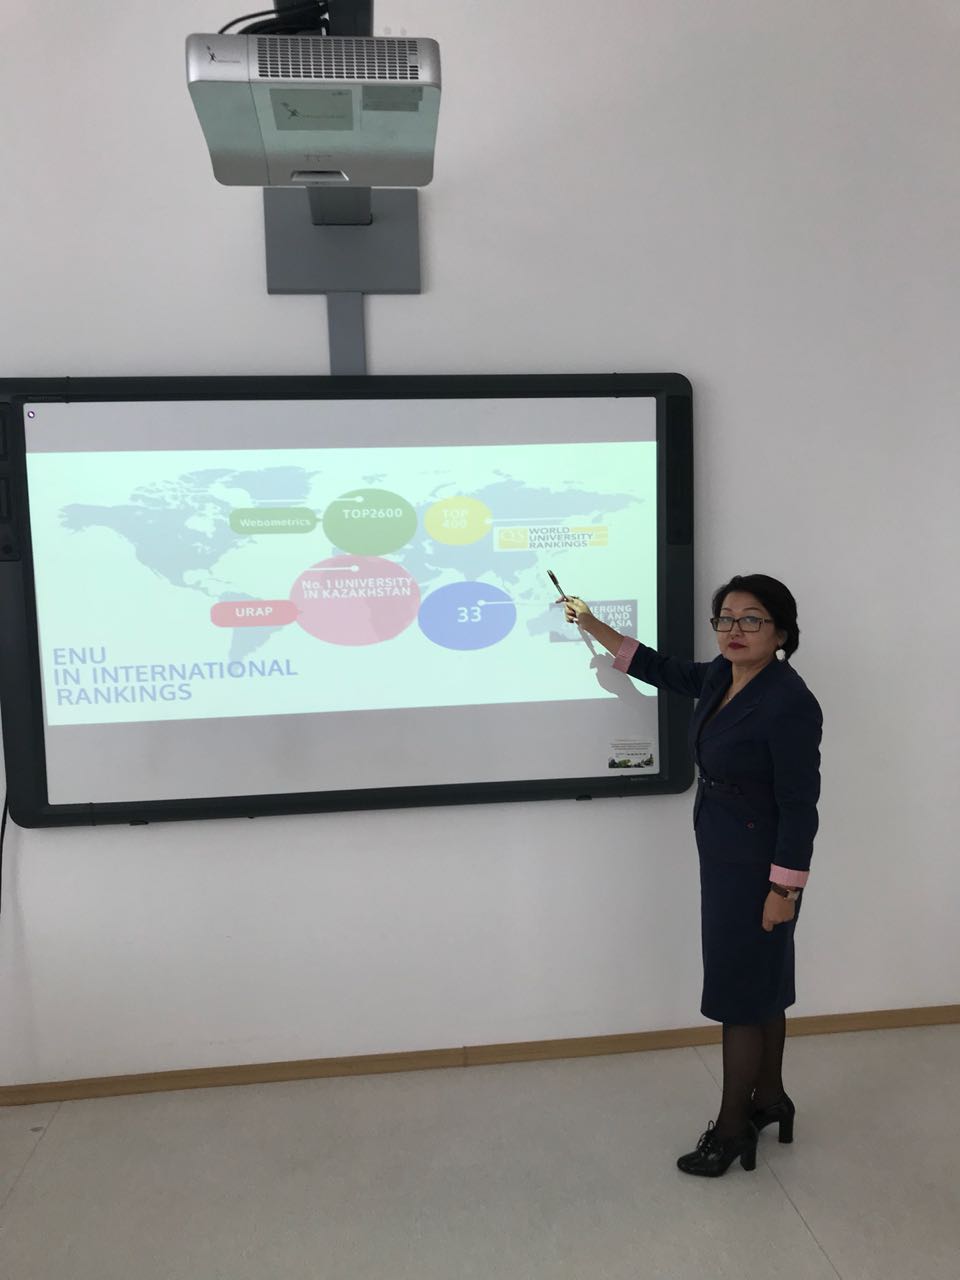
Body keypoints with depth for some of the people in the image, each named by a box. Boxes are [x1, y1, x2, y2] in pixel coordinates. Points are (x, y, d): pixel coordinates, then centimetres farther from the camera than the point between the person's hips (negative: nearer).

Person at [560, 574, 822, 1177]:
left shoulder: (789, 703, -23)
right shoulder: (721, 676, 1)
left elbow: (799, 805, -21)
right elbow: (663, 669, 17)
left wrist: (784, 889, -19)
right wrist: (593, 626, 14)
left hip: (757, 866, -8)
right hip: (725, 857, 8)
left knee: (740, 990, 3)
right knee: (761, 984, 20)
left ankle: (733, 1127, 20)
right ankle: (769, 1097, 38)